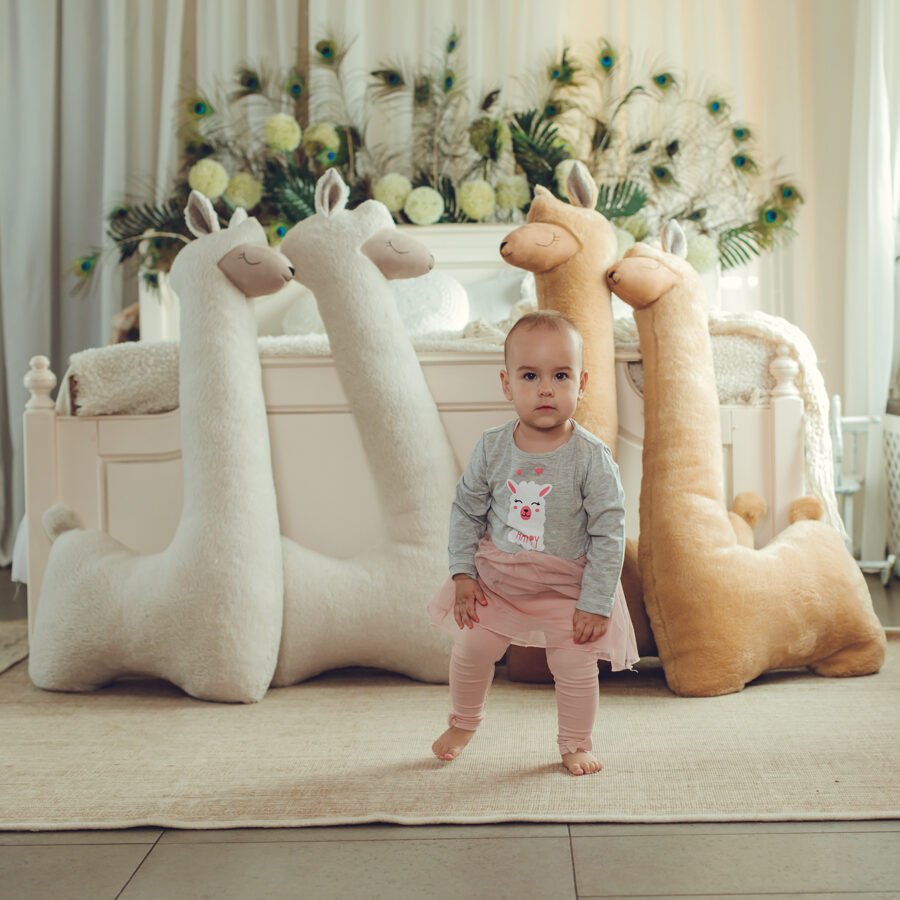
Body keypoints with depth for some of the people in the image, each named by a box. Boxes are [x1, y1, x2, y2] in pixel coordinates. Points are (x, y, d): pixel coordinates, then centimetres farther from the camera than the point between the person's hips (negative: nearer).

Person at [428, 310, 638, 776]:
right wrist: (463, 573, -3)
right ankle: (462, 723, 38)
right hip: (495, 577, 3)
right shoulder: (492, 448, -11)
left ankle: (576, 743, 28)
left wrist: (595, 603, -15)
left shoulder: (592, 458, -19)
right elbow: (466, 510, 2)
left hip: (567, 587, -2)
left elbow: (609, 534, -15)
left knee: (575, 667, 2)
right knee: (470, 650, 10)